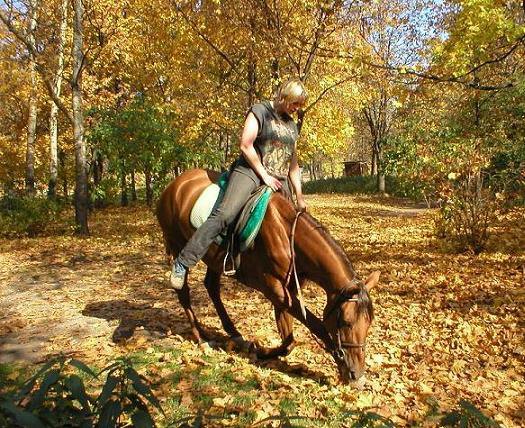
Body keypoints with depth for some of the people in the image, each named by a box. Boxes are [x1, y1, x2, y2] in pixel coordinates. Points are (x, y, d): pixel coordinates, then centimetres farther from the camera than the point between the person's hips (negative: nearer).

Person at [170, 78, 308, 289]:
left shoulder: (291, 125, 21)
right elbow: (245, 145, -10)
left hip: (278, 182, 8)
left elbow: (293, 164, 24)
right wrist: (264, 175, -10)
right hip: (250, 172, -7)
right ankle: (182, 263, -24)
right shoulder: (260, 111, 0)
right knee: (224, 214, -25)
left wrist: (299, 196, 20)